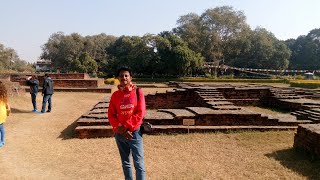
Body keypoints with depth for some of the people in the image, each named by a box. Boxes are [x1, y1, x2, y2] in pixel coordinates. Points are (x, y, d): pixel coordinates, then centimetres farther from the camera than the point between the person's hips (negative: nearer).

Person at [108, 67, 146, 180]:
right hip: (119, 134, 3)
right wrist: (120, 129, -11)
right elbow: (111, 115, 3)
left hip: (134, 132, -3)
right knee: (125, 163, 15)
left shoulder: (137, 92, -4)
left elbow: (140, 113, -9)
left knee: (139, 163, -2)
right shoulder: (115, 95, 4)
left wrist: (127, 127, -12)